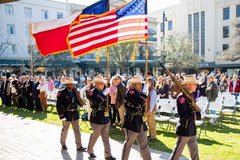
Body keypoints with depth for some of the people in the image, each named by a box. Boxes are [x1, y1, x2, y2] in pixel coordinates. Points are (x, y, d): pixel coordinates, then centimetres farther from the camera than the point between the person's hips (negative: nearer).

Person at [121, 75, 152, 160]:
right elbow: (140, 101, -30)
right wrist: (145, 90, -21)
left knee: (144, 143, 15)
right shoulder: (130, 92, -14)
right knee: (128, 143, 4)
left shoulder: (138, 93, 12)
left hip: (139, 122, 9)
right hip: (132, 122, -8)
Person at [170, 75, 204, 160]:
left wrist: (199, 113, -4)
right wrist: (198, 114, -23)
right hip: (184, 129, -9)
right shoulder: (182, 97, -21)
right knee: (177, 151, 5)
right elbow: (183, 116, -27)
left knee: (194, 150, 20)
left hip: (191, 128, 9)